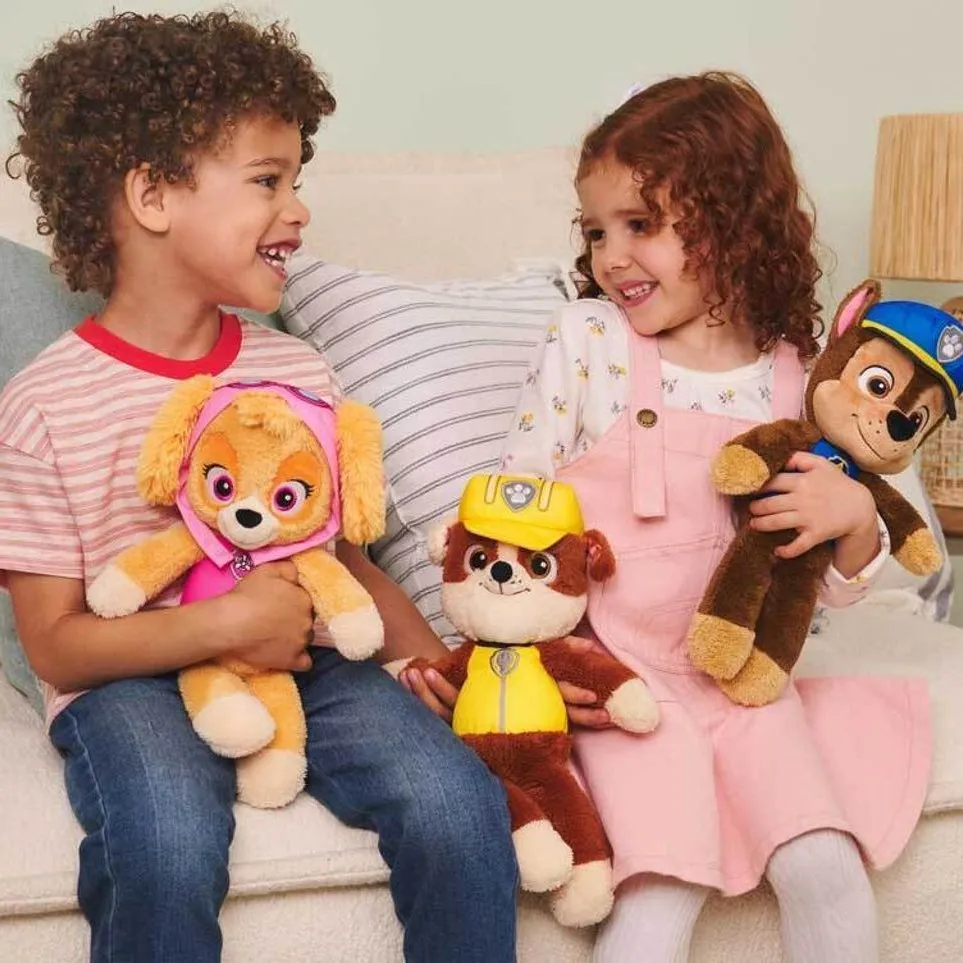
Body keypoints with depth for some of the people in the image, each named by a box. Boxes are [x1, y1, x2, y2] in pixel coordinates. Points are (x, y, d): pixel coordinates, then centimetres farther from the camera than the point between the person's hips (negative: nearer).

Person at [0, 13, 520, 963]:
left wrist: (425, 655, -4)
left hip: (299, 662, 4)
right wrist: (226, 622, -21)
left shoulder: (298, 373, 7)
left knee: (459, 803, -21)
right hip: (130, 680, -3)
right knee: (168, 848, -34)